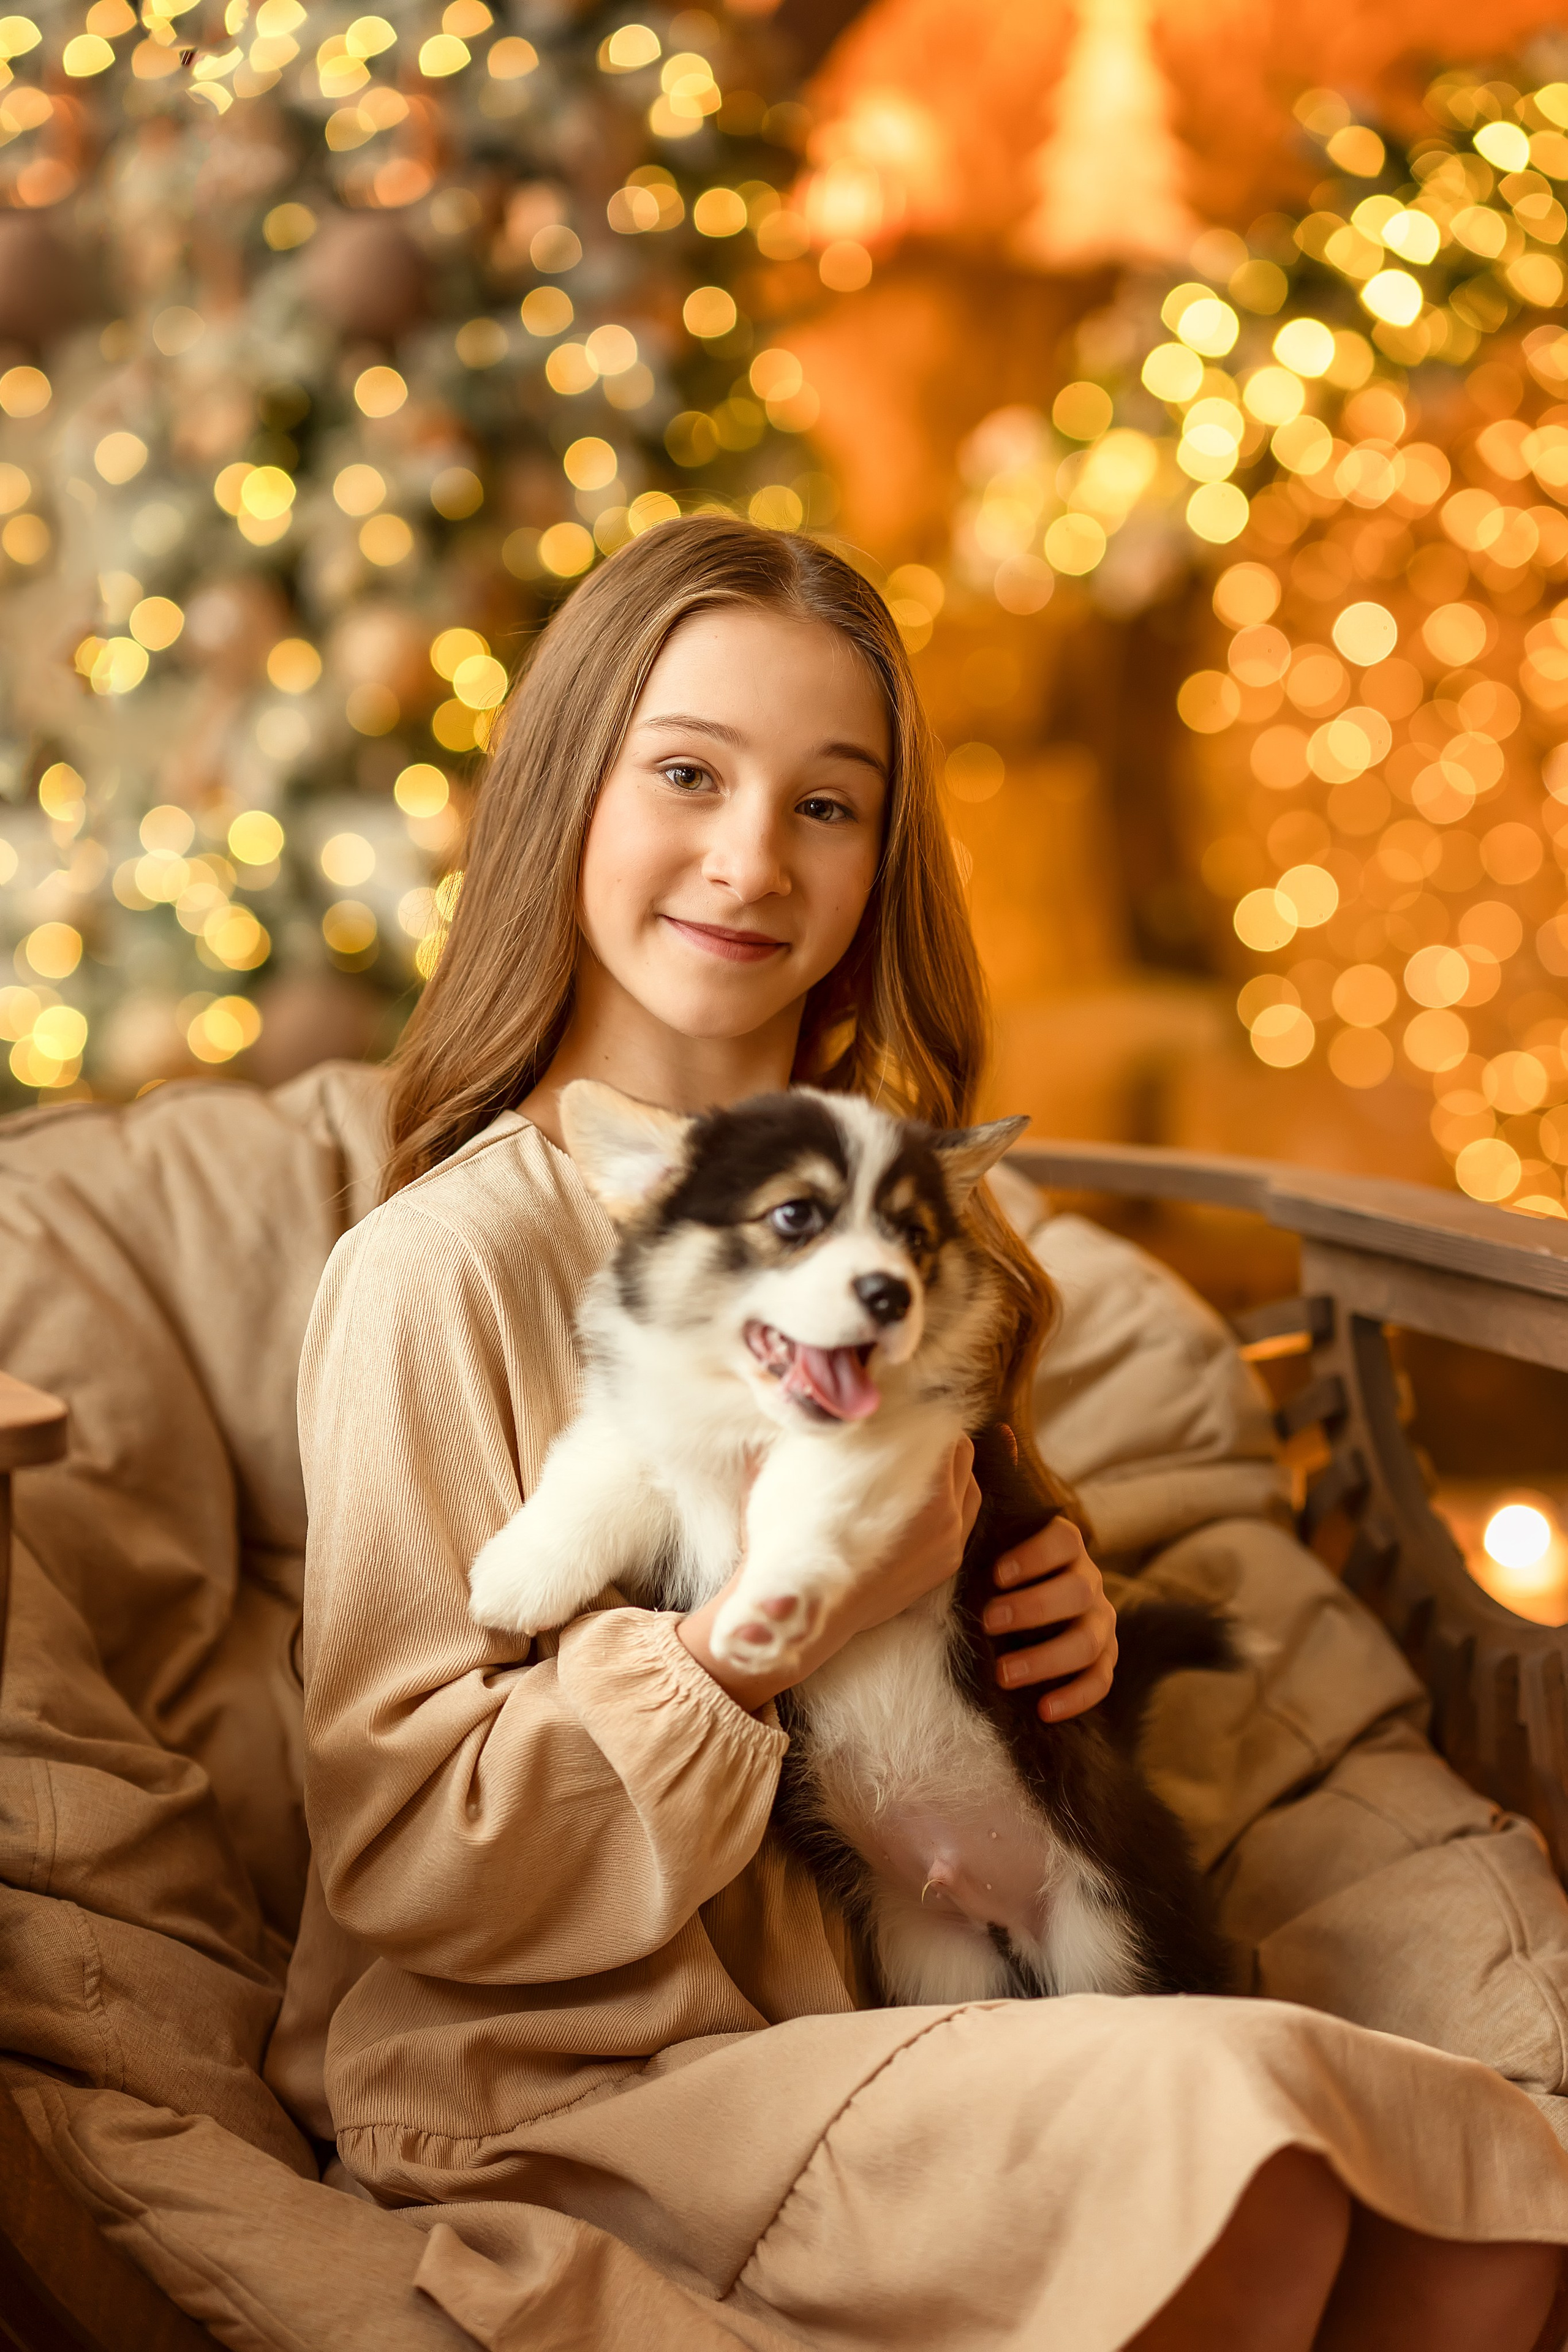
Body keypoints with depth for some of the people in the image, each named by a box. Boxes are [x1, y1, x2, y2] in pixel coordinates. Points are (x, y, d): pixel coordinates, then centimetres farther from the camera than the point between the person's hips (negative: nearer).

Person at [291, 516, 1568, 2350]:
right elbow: (399, 1853, -13)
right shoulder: (445, 1266, -13)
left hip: (897, 2017, 6)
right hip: (565, 2088, -5)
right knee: (1227, 2118, -27)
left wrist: (1057, 1621, -2)